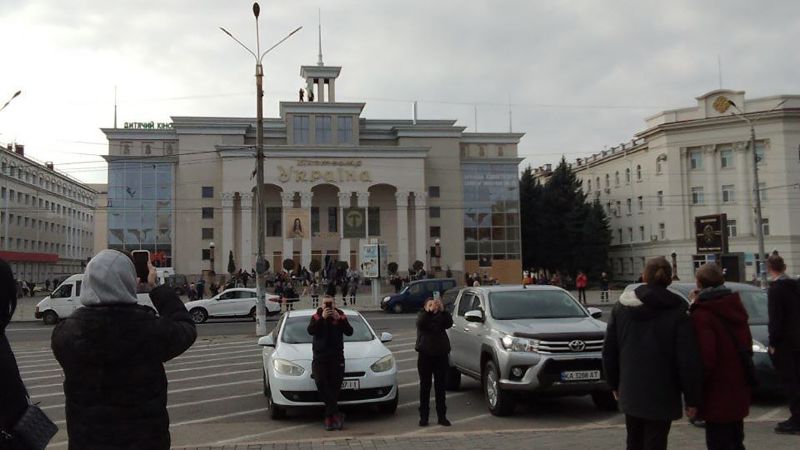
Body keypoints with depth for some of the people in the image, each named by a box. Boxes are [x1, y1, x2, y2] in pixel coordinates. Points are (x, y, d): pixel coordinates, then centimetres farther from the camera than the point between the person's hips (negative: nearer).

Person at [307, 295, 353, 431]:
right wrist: (322, 318, -18)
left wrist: (339, 319, -16)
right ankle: (336, 414, -18)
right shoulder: (316, 317, 9)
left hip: (336, 357, 0)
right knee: (321, 383, -20)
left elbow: (349, 332, -6)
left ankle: (329, 417, -4)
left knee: (334, 386, -10)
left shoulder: (341, 316, 9)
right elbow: (311, 331, -11)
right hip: (319, 357, 0)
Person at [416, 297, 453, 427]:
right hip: (425, 355, -1)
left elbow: (449, 323, -13)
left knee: (441, 386, 5)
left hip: (441, 355, 1)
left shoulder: (441, 316, 8)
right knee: (425, 386, 3)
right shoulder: (422, 316, 4)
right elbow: (420, 323, -19)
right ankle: (423, 417, 8)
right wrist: (429, 311, -29)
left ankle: (442, 416, 11)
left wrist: (442, 310, -24)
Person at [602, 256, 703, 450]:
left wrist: (615, 384, 17)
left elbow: (609, 351, 6)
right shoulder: (677, 312, -11)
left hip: (629, 392, 4)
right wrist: (692, 399, -5)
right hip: (661, 396, -4)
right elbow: (689, 361, -13)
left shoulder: (621, 307, 2)